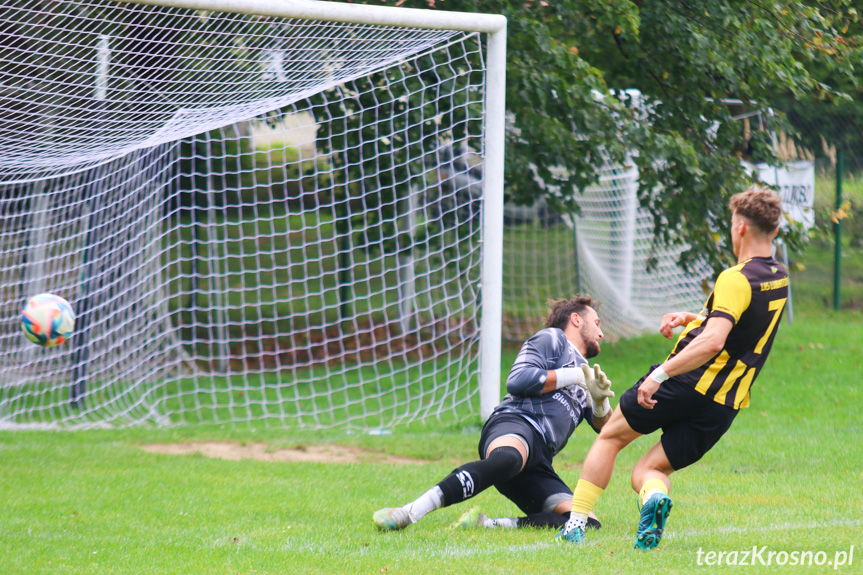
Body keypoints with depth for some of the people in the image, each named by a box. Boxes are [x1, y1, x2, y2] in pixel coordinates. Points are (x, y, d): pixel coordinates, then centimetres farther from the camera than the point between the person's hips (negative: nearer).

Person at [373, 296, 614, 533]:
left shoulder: (582, 369, 39)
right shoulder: (553, 339, 17)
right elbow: (517, 381, -2)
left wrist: (600, 401, 12)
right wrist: (576, 376, 4)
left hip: (539, 465, 7)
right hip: (516, 423, -7)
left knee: (587, 524, -17)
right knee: (507, 459, -45)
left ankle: (488, 524, -24)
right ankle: (408, 513, -52)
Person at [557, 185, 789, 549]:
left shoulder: (736, 280, -16)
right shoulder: (779, 280, 10)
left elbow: (712, 342, -28)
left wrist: (660, 374, -29)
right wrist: (692, 318, 22)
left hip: (687, 382, -7)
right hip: (725, 406, 7)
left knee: (610, 437, 16)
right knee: (647, 470, 12)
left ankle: (576, 522, 9)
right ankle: (655, 493, -24)